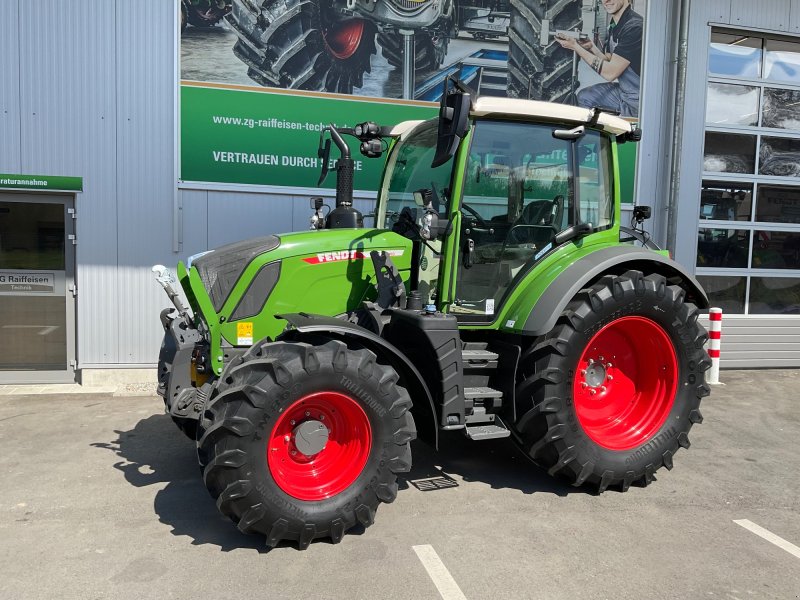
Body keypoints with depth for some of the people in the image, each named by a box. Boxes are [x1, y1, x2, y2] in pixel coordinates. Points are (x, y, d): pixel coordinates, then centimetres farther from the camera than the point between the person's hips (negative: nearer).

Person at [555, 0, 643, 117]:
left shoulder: (634, 26, -21)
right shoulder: (614, 26, 8)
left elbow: (610, 73, -23)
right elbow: (609, 62, 9)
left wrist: (575, 47, -18)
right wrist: (591, 47, -8)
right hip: (624, 90, 9)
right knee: (584, 96, 13)